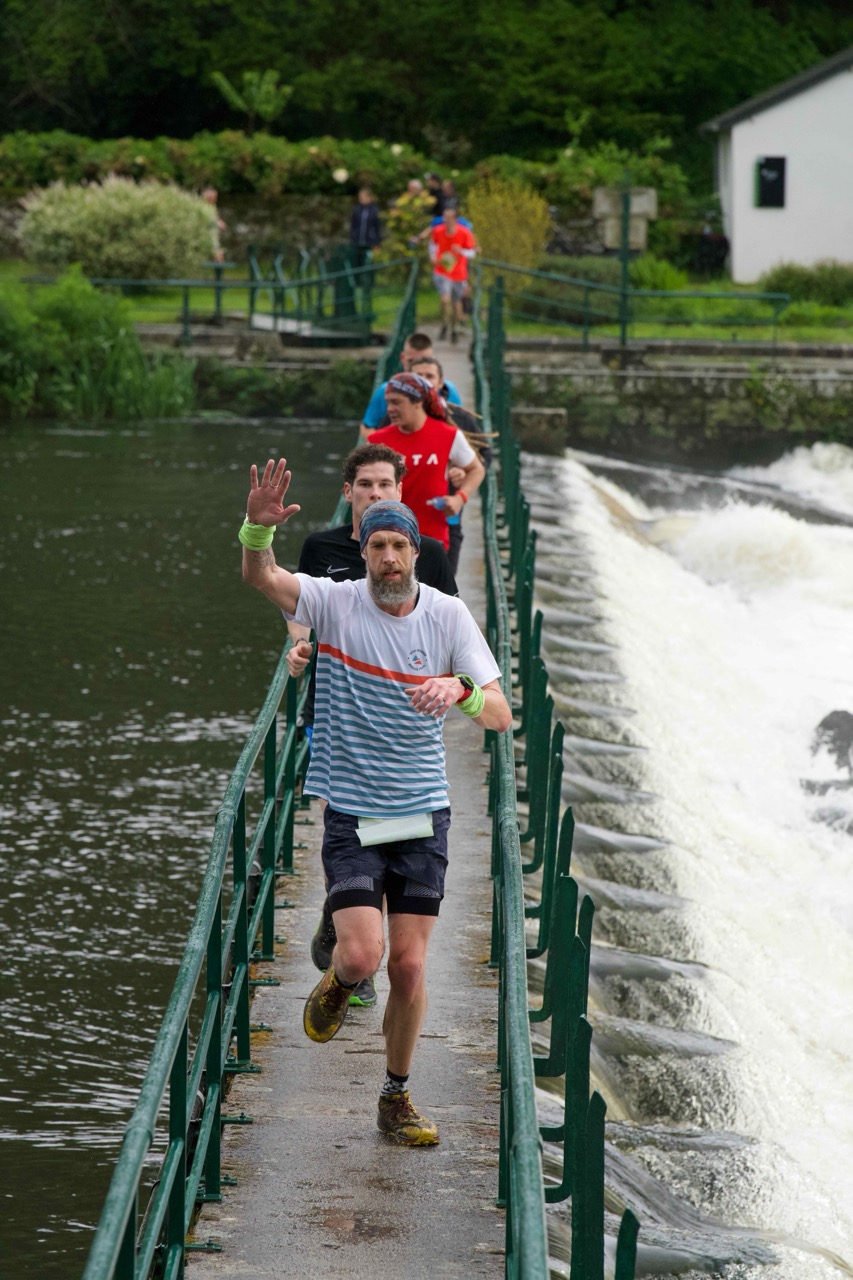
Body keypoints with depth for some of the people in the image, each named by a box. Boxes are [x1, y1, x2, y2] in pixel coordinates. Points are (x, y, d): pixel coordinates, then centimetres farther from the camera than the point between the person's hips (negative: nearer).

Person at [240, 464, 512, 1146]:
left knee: (409, 967, 2)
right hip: (351, 814, -1)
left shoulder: (448, 615, -3)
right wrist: (259, 529, -44)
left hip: (423, 814, 2)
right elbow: (261, 577, -23)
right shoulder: (336, 603, -6)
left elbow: (501, 714, -8)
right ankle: (336, 983, 23)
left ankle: (397, 1097, 20)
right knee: (362, 954, -15)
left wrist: (460, 692, -30)